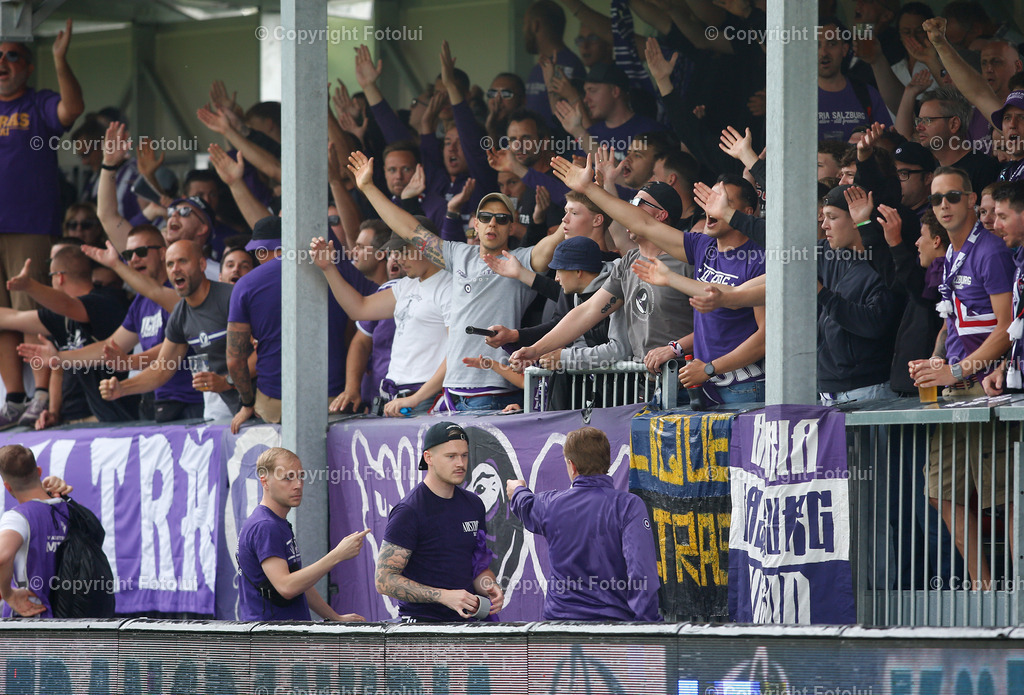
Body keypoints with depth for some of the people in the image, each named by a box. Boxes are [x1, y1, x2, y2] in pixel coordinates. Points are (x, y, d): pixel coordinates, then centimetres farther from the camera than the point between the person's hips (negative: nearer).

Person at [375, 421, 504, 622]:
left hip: (465, 620, 6)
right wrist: (444, 596, -20)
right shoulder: (409, 512, -8)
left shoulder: (473, 505, 15)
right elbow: (384, 580, -12)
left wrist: (490, 589, 2)